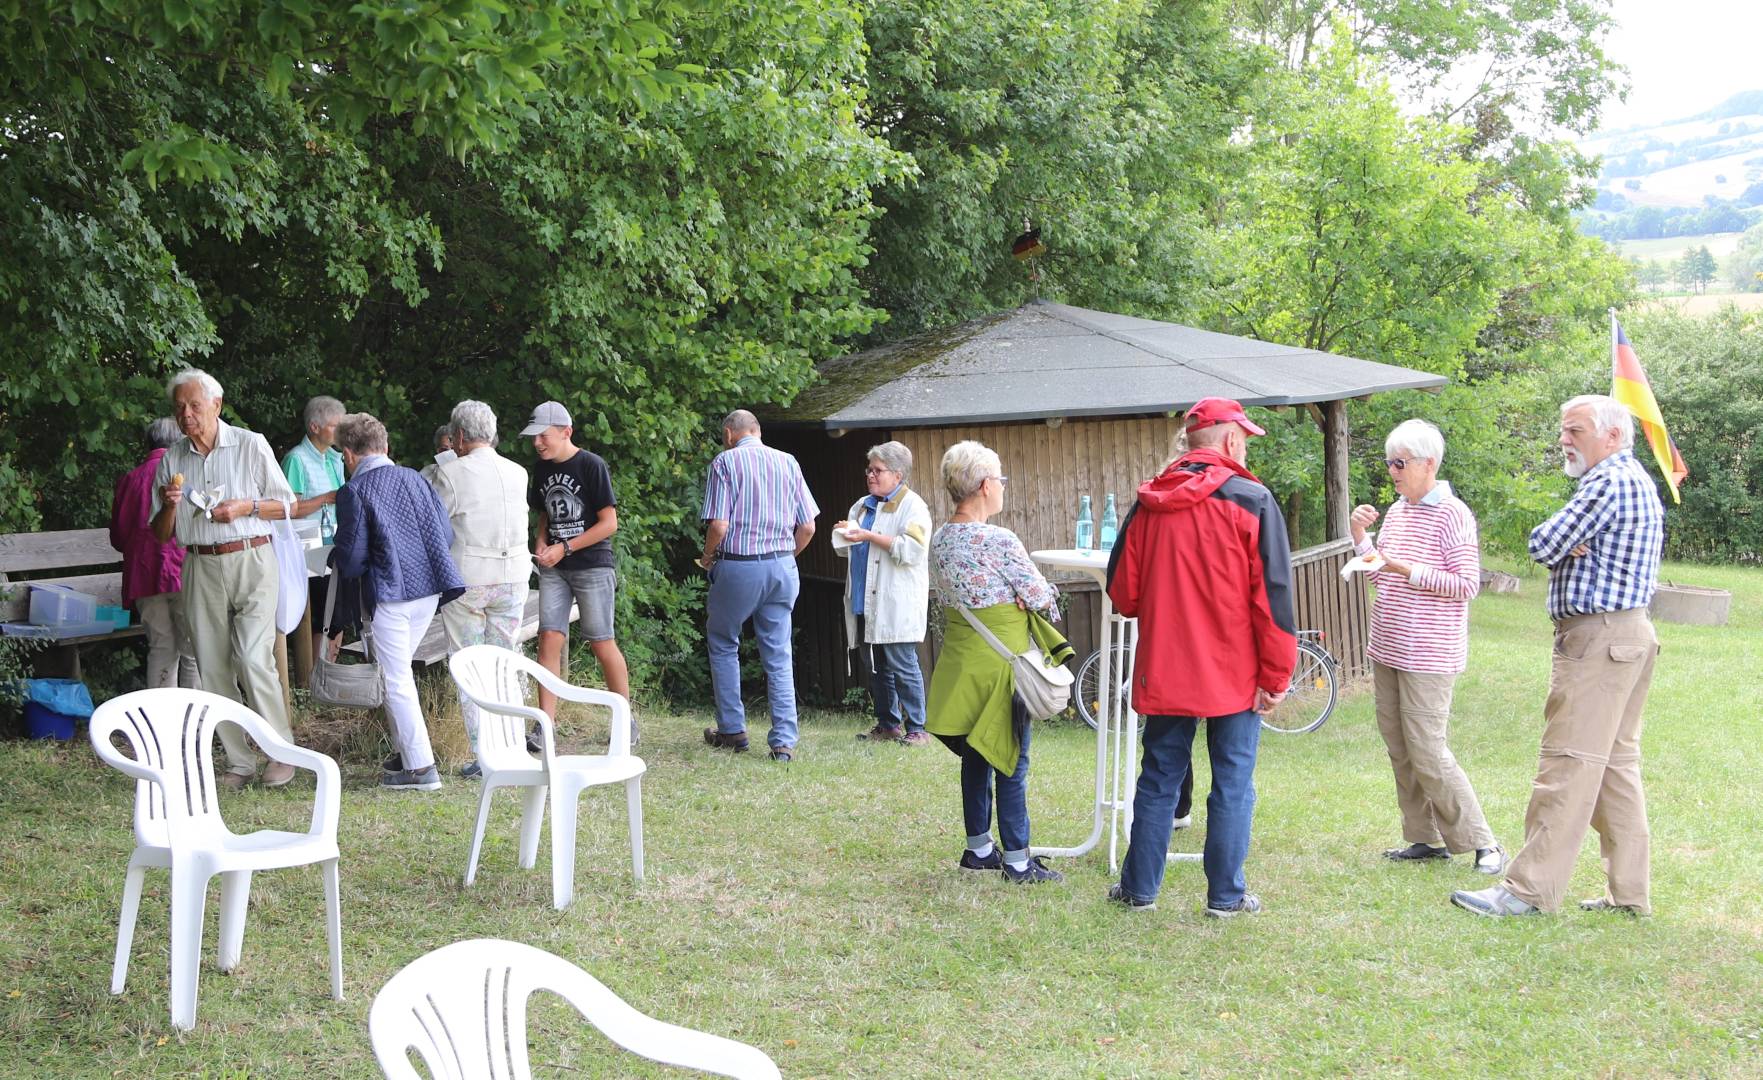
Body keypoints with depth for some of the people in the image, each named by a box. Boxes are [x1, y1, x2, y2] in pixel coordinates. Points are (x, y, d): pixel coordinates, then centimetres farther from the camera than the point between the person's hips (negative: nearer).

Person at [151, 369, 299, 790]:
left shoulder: (251, 445, 2)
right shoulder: (171, 460, 10)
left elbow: (285, 504, 5)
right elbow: (162, 535, 12)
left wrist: (244, 507, -11)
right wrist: (169, 505, -8)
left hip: (251, 561, -4)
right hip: (200, 569, 4)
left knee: (252, 657, -15)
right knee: (213, 668, 2)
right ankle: (239, 762, 9)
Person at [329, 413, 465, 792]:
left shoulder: (354, 491, -7)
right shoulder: (414, 478, 10)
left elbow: (353, 557, -9)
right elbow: (446, 534, 9)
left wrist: (338, 564, 14)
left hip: (390, 594, -6)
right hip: (429, 589, 6)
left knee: (396, 680, 0)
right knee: (401, 672, 20)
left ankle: (420, 767, -1)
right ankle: (406, 752, 24)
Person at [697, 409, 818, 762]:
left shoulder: (725, 462, -5)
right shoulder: (788, 462, 7)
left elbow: (718, 525, -14)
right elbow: (807, 527, 6)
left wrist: (707, 557, 5)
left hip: (738, 566, -3)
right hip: (782, 567, 4)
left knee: (723, 644, 16)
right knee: (778, 656, 7)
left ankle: (732, 730, 18)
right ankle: (784, 741, 3)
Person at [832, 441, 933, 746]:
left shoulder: (912, 506, -5)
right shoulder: (862, 506, 19)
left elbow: (911, 549, -18)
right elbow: (844, 550, 26)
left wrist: (868, 536, -16)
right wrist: (845, 535, 3)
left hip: (897, 605, -8)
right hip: (865, 604, 8)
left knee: (902, 667, -7)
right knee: (876, 667, 11)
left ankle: (916, 729, -1)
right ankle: (887, 725, 20)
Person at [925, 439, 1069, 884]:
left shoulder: (940, 539, 3)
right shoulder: (999, 541, -20)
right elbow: (1042, 597, -14)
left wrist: (1013, 599, 1)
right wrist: (1044, 596, 9)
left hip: (962, 659, 7)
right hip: (1001, 660, -7)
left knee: (977, 754, 17)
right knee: (1011, 762, 1)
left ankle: (978, 847, 27)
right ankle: (1017, 860, 6)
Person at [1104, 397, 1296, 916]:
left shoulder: (1149, 502, 2)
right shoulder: (1251, 500, -9)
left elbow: (1121, 589, 6)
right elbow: (1272, 594, -12)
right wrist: (1276, 674, -6)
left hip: (1164, 672, 4)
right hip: (1235, 676, -3)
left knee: (1158, 779, 14)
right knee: (1232, 784, 6)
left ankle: (1140, 887, 20)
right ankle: (1226, 895, 11)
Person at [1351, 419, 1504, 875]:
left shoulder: (1452, 514, -11)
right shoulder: (1395, 512, 13)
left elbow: (1466, 584, -15)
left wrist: (1408, 570, -23)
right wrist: (1360, 538, 4)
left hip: (1428, 657, -8)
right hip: (1387, 650, 8)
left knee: (1427, 753, -9)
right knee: (1399, 750, 10)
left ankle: (1481, 842, 1)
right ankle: (1425, 838, 19)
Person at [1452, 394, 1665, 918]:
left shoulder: (1609, 482, -15)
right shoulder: (1638, 482, 18)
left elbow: (1543, 545, -17)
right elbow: (1552, 548, 13)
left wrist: (1559, 543, 1)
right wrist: (1570, 545, -6)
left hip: (1597, 638, -11)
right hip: (1630, 633, 11)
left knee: (1568, 764, -9)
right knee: (1616, 763, 12)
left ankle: (1531, 889, -7)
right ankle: (1629, 891, 15)